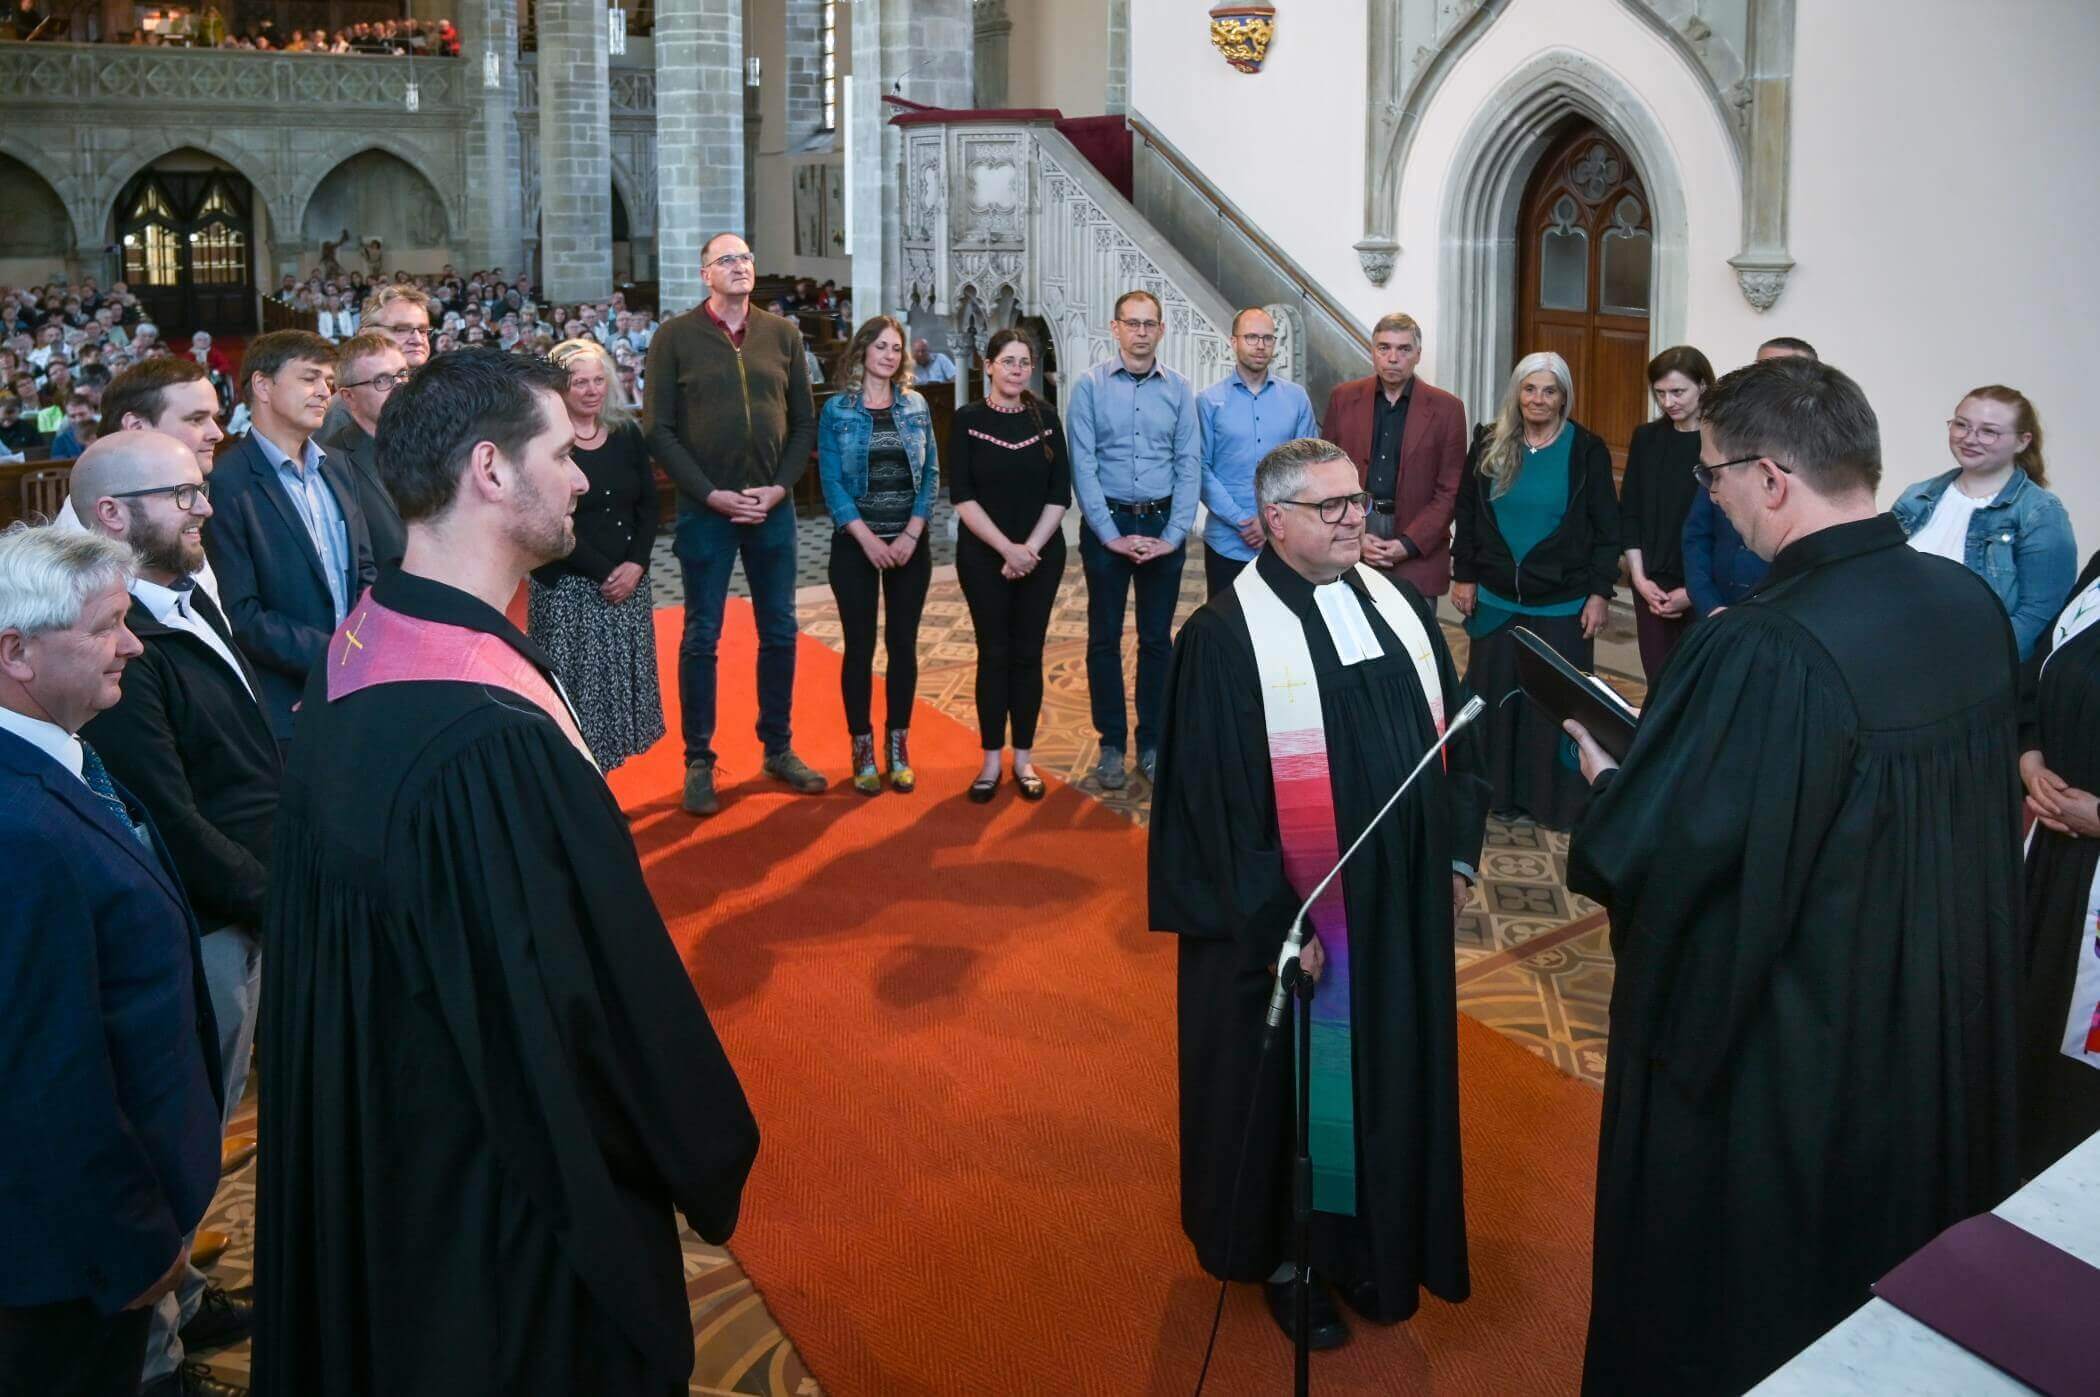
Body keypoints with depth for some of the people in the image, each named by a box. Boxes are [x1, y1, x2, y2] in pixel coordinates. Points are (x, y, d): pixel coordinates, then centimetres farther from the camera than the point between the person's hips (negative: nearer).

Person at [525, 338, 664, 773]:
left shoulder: (627, 434, 5)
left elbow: (649, 505, 7)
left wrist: (635, 565, -7)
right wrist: (605, 573, -14)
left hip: (628, 583, 6)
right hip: (567, 589, -5)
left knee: (619, 687, 10)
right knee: (577, 690, -1)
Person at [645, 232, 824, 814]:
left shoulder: (783, 334, 6)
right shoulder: (675, 336, -3)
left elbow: (805, 422, 7)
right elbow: (660, 431, -6)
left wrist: (779, 487, -6)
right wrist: (711, 494, -13)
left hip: (772, 505, 3)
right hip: (705, 508, -3)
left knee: (779, 631, 10)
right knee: (702, 636, 4)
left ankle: (778, 748, 24)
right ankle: (699, 761, 13)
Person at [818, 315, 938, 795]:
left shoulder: (916, 406, 6)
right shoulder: (837, 409, -1)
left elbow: (930, 474, 4)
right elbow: (831, 481, -6)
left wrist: (912, 534, -8)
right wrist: (868, 539, -14)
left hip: (909, 544, 2)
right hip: (856, 544, -2)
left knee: (903, 644, 5)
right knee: (860, 646, 2)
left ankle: (898, 747, 16)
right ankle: (863, 750, 11)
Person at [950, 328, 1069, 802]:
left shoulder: (1045, 416, 3)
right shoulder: (967, 419, -3)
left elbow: (1060, 492, 1)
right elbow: (961, 496, -7)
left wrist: (1031, 548, -10)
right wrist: (1007, 548, -14)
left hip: (1042, 554, 2)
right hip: (984, 556, -1)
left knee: (1028, 654, 5)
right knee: (993, 654, 2)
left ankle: (1024, 758, 14)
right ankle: (991, 759, 10)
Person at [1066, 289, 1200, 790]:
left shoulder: (1178, 389, 1)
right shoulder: (1090, 385, -4)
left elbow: (1189, 465, 1)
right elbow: (1083, 465, -7)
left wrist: (1174, 535, -7)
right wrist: (1112, 535, -11)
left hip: (1163, 525, 2)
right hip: (1107, 523, -1)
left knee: (1157, 638, 8)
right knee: (1104, 637, 6)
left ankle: (1152, 742, 18)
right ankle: (1112, 744, 16)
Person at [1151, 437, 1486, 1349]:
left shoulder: (1401, 608, 3)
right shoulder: (1226, 636, -15)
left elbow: (1453, 736, 12)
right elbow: (1217, 798, -16)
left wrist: (1458, 851, 7)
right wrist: (1272, 924, -17)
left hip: (1400, 907, 6)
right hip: (1290, 918, -6)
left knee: (1385, 1073, 17)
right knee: (1295, 1086, 9)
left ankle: (1369, 1241, 36)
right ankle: (1285, 1253, 30)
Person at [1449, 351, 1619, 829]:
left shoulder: (1586, 450, -5)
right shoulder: (1490, 445, 2)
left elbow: (1606, 529, -3)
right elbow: (1467, 515, 8)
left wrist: (1599, 593, -6)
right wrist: (1465, 576, 5)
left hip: (1563, 603, -2)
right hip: (1496, 599, 3)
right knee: (1495, 695, 8)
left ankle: (1555, 799, 14)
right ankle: (1498, 790, 20)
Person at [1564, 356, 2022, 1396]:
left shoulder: (1767, 653, -31)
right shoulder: (1971, 606, -6)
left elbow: (1643, 858, -26)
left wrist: (1605, 773, -4)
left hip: (1774, 1062, -7)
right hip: (1945, 1032, 8)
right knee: (1898, 1266, 28)